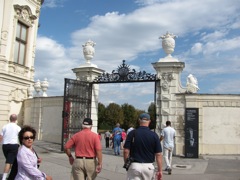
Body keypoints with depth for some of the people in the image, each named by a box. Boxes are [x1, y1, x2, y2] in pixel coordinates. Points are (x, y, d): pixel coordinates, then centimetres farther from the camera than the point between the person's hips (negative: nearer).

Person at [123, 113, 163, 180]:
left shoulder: (132, 133, -5)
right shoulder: (154, 135, -3)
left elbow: (126, 151, -7)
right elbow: (158, 154, -5)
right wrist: (160, 170, 1)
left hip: (134, 166, -1)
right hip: (149, 167, 2)